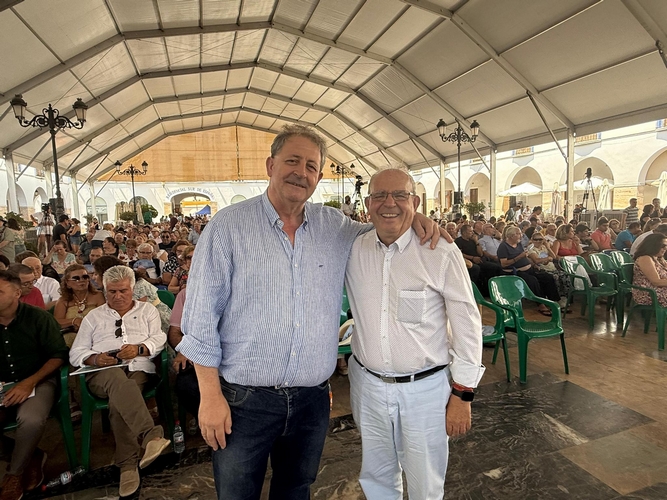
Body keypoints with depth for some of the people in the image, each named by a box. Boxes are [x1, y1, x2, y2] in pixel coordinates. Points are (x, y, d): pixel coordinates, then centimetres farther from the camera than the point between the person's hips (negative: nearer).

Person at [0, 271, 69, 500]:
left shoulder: (38, 318, -10)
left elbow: (59, 355, -8)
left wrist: (29, 382, -19)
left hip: (38, 382, -4)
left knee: (31, 420, -33)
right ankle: (32, 456, 1)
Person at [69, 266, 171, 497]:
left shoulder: (148, 310, 20)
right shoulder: (93, 316, 23)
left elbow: (159, 340, 4)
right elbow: (75, 354, 15)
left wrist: (139, 348, -17)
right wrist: (95, 358, -8)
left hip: (139, 369, 0)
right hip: (102, 374, 0)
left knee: (119, 399, -34)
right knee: (118, 379, -38)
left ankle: (128, 464, -29)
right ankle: (150, 435, -53)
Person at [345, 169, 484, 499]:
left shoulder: (441, 254, -14)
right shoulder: (352, 250, -4)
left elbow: (467, 324, -9)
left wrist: (463, 394, -6)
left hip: (426, 388, -3)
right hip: (367, 384, 3)